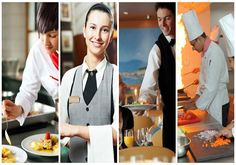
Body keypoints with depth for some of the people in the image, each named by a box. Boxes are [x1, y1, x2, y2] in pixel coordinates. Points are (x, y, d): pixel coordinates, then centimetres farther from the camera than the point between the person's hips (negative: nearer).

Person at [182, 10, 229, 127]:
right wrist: (198, 95, 6)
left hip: (218, 103, -8)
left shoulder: (215, 53, -22)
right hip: (209, 100, 8)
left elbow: (212, 86, -24)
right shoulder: (205, 52, 8)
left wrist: (197, 105, -17)